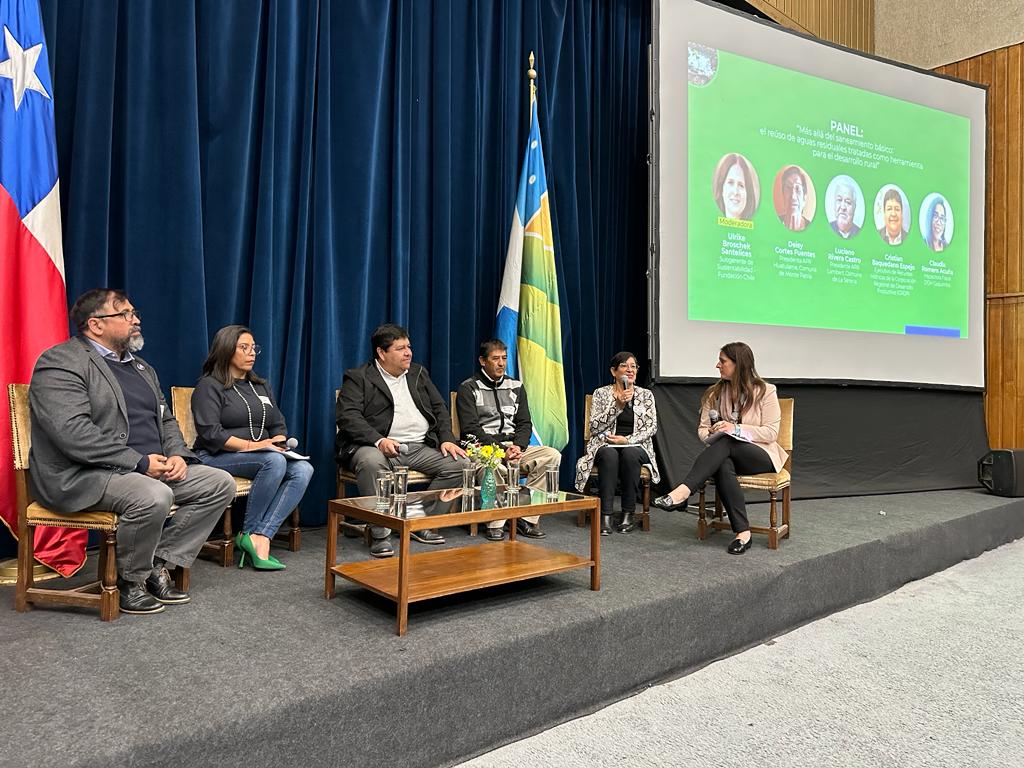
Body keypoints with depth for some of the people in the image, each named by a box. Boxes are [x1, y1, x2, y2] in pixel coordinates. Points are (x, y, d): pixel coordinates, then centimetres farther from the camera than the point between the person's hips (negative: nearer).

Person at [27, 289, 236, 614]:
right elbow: (72, 432, -22)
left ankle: (158, 564, 0)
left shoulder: (140, 366, 19)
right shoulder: (60, 363, -9)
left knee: (221, 484, -5)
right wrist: (141, 461, -22)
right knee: (154, 496, -35)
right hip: (83, 476, -8)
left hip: (152, 469, 9)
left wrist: (177, 455, 0)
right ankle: (130, 581, -7)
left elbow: (166, 420, 22)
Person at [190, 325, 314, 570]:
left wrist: (279, 442, -3)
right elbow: (210, 434, -12)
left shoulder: (261, 387, 23)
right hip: (218, 457, -6)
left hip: (263, 455, 6)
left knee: (303, 469, -24)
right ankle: (249, 532, -21)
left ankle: (259, 537, -33)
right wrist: (251, 445, -19)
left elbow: (279, 426, 20)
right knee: (274, 461, -35)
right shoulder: (209, 386, 1)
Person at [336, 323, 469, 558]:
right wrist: (379, 440, -25)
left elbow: (439, 408, 20)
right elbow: (347, 416, -10)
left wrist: (446, 439, 2)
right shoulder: (358, 378, 3)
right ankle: (379, 534, -24)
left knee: (460, 464, -15)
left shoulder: (419, 373, 20)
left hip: (420, 447, 5)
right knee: (371, 462, -39)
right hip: (380, 447, -5)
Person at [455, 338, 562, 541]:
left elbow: (525, 424, 13)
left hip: (514, 445, 5)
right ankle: (495, 523, -22)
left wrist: (518, 446, -9)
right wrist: (501, 449, -18)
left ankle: (527, 517, -17)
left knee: (552, 456, -19)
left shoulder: (516, 387, 19)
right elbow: (470, 429, -8)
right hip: (482, 447, -5)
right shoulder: (468, 388, 3)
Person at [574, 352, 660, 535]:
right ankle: (606, 515, -34)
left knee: (630, 453, -35)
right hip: (606, 445, -1)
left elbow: (651, 427, 1)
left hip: (636, 447, 1)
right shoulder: (601, 393, 6)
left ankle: (628, 514, -25)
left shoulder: (646, 395, 10)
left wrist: (627, 440, -14)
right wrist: (617, 406, -13)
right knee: (609, 454, -36)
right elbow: (594, 427, -4)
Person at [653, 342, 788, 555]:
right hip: (727, 453, 3)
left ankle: (682, 492, -47)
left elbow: (771, 433, -8)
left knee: (726, 442, -36)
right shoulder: (715, 393, 10)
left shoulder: (765, 391, -2)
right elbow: (702, 428, 9)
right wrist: (712, 435, -15)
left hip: (760, 456, -3)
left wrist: (736, 429, -22)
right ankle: (743, 532, -36)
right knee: (723, 466, -36)